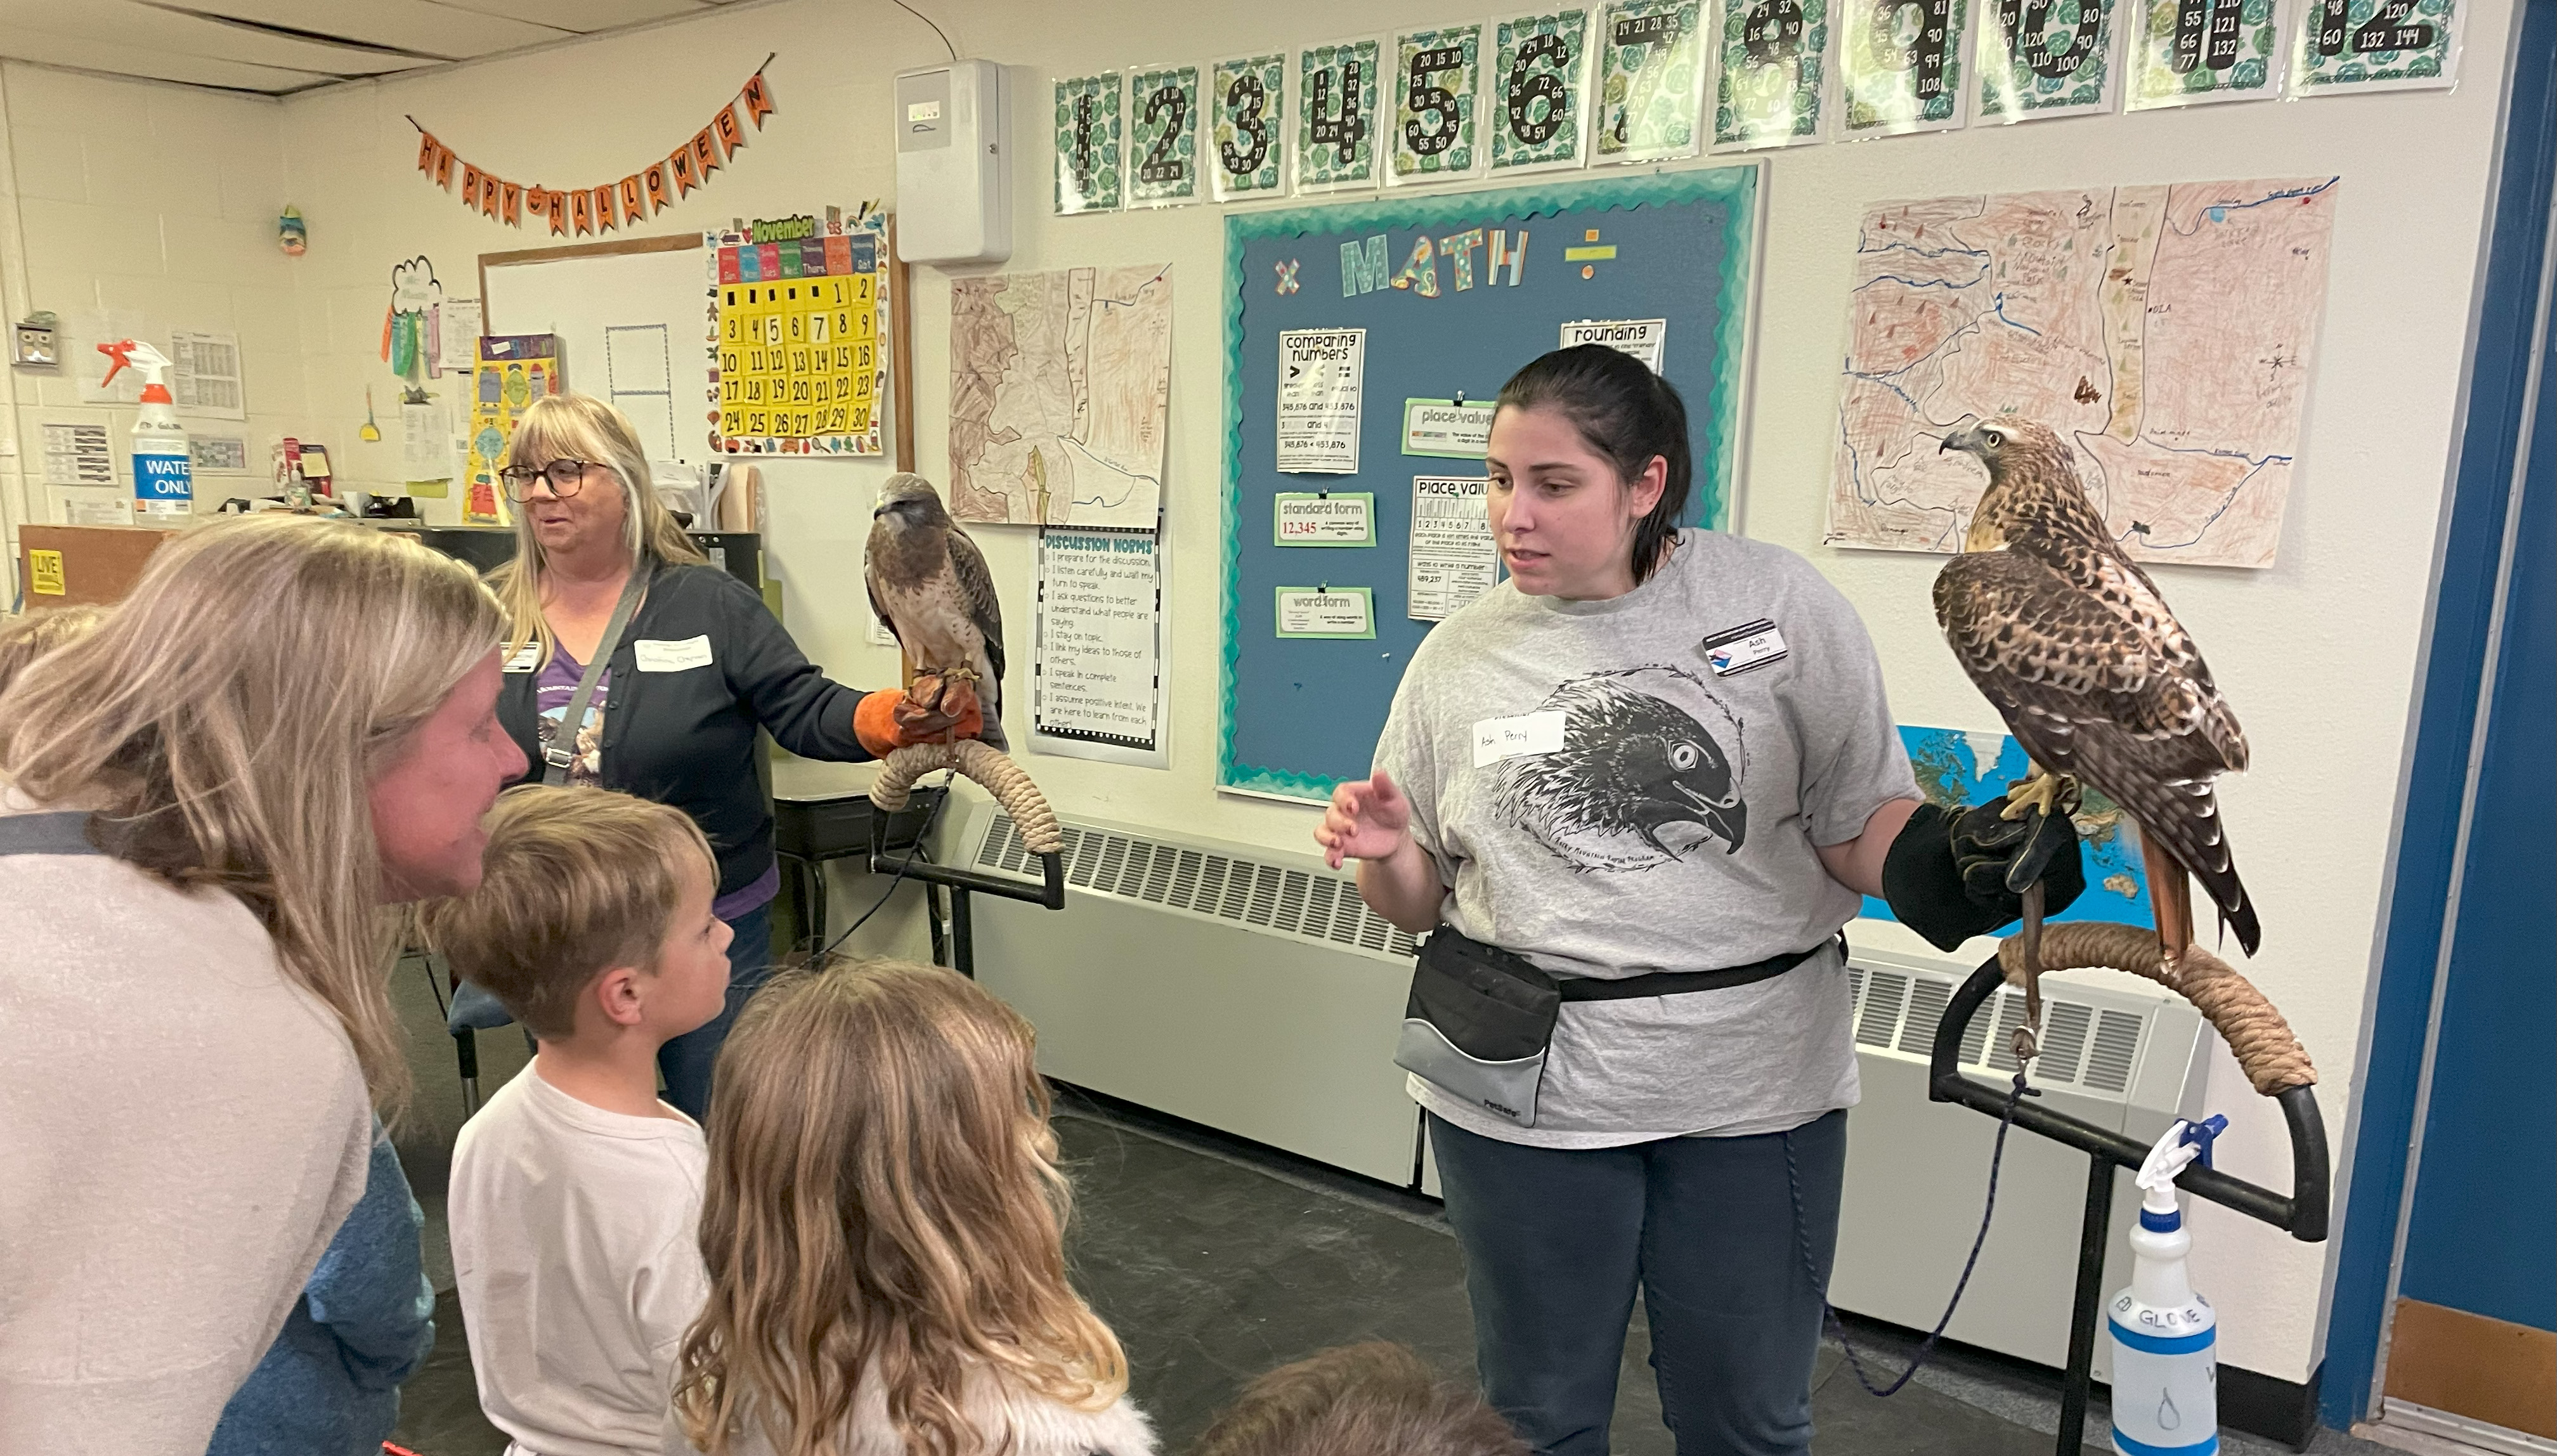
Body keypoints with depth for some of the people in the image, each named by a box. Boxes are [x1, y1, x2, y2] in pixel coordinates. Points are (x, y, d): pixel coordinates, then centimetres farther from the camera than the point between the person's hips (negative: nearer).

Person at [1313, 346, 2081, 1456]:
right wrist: (1382, 855, -14)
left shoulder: (1778, 603, -5)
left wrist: (1937, 866, -21)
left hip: (1753, 1083, -1)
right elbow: (1420, 901, 7)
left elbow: (1860, 824, -1)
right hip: (1523, 1084, 1)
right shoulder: (1461, 655, 1)